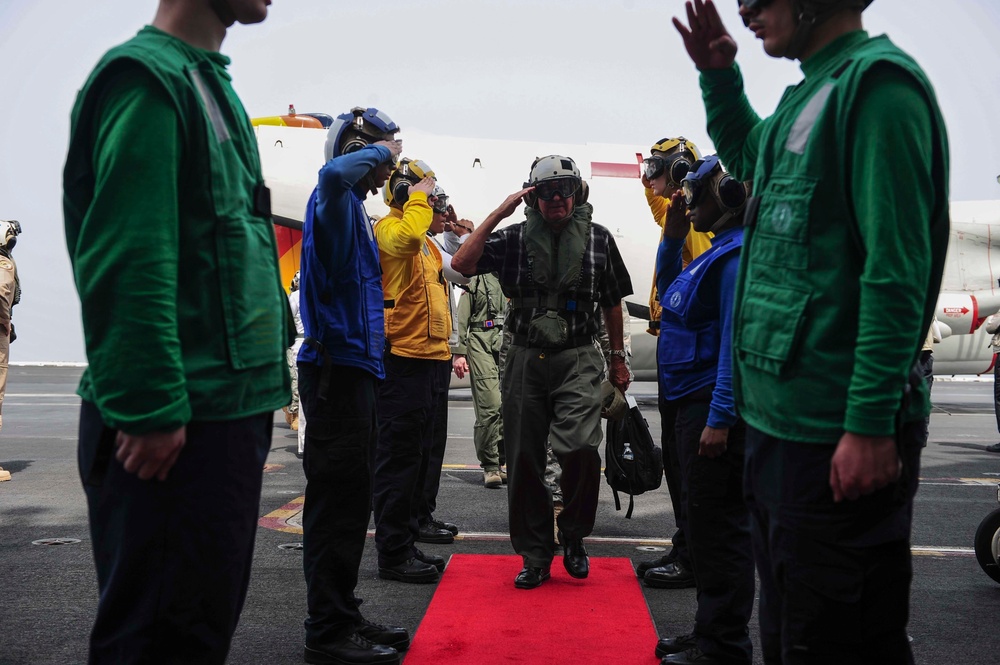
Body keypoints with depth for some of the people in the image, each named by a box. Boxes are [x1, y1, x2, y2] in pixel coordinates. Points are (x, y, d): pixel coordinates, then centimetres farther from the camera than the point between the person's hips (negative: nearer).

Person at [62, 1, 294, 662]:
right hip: (178, 424, -9)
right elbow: (126, 259, -20)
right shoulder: (149, 76, -10)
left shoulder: (215, 87, 19)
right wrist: (150, 407, -22)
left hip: (231, 404, 9)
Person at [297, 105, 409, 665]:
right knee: (339, 499, -5)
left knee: (353, 499, 14)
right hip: (336, 370, -10)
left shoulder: (355, 209, 19)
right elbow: (335, 172, -34)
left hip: (355, 367, 10)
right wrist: (379, 149, -17)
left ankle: (344, 617, 25)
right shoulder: (333, 199, -9)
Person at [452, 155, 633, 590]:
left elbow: (612, 303, 15)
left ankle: (573, 537, 7)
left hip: (578, 359, -1)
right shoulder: (515, 237, 4)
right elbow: (461, 264, -9)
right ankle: (535, 556, 19)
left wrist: (618, 358, 17)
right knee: (524, 461, 5)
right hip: (525, 358, 1)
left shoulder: (598, 239, 6)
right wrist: (499, 213, -10)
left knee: (580, 448, -19)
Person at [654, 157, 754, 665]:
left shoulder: (739, 255, -16)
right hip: (693, 404, 11)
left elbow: (737, 338, -22)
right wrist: (672, 237, 16)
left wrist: (720, 418, -24)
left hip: (716, 408, -11)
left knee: (720, 525, -2)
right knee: (705, 522, 17)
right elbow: (668, 291, 29)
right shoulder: (719, 251, 15)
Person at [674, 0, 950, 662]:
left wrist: (872, 426, -23)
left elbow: (896, 270, -20)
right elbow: (746, 153, 38)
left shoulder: (877, 81, -12)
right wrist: (719, 75, 23)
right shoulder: (809, 96, 15)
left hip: (839, 435, -9)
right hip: (779, 414, 10)